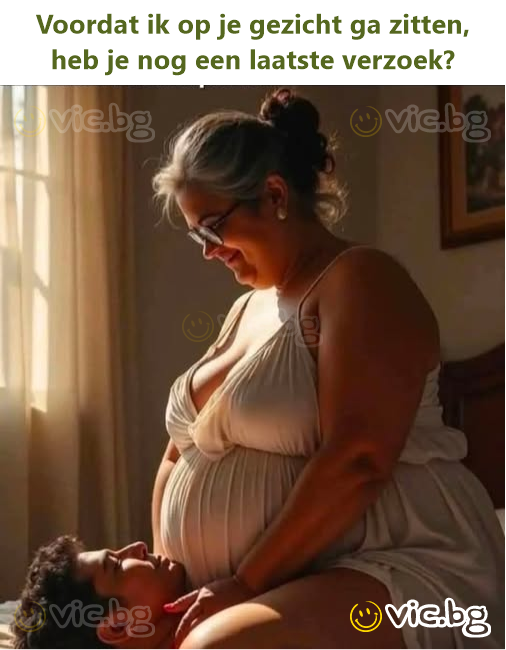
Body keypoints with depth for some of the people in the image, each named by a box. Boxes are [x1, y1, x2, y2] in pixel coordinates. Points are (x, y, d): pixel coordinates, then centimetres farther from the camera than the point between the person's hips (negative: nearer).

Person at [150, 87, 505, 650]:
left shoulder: (359, 281, -11)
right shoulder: (245, 309, 16)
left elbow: (356, 460, -23)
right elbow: (181, 452, 16)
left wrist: (245, 583, -19)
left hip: (394, 570, -8)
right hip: (252, 589, 8)